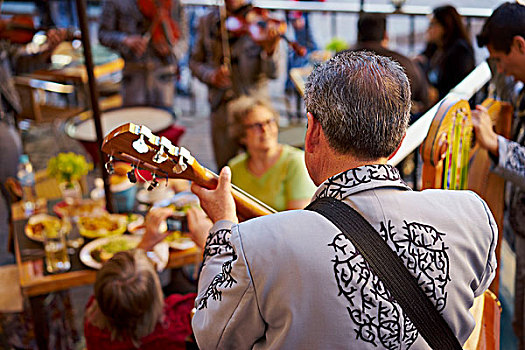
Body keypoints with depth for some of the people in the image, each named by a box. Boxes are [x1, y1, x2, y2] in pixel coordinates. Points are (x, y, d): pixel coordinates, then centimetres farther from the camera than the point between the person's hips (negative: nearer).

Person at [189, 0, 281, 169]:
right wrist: (210, 75, -7)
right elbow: (195, 62, 13)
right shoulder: (207, 22, 4)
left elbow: (273, 73, -13)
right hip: (221, 109, 2)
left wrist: (270, 51, -33)